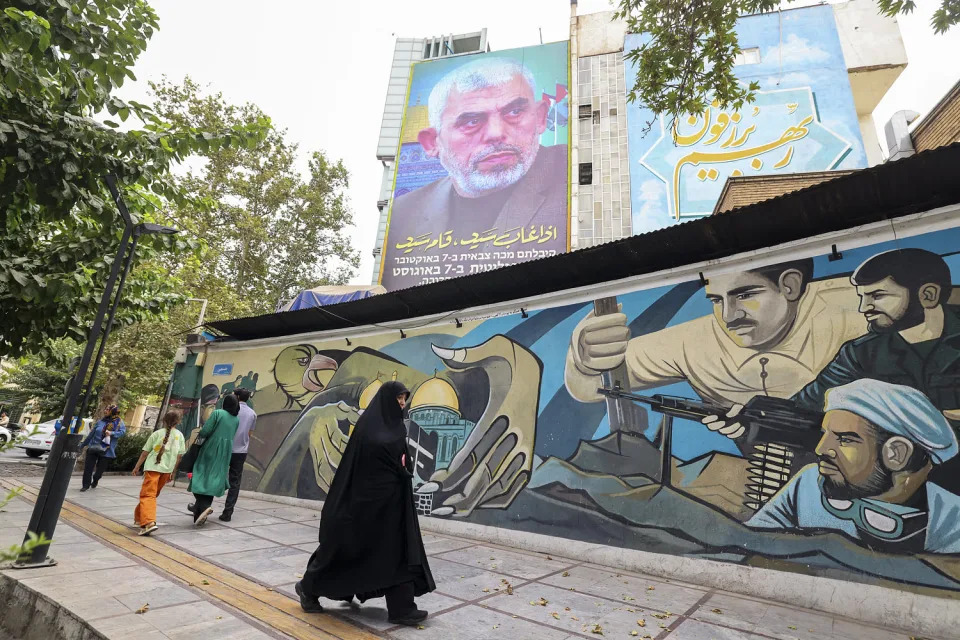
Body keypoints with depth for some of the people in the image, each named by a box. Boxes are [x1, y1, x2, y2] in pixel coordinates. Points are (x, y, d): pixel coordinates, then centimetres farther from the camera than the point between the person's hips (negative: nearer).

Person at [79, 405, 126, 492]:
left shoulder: (119, 422, -2)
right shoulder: (100, 421, 6)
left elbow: (122, 432, -16)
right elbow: (91, 433, 13)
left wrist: (112, 433, -31)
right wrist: (83, 444, 18)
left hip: (106, 450, -2)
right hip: (93, 447, 2)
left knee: (101, 468, 9)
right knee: (88, 467, -1)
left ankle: (95, 481, 38)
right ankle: (86, 485, 13)